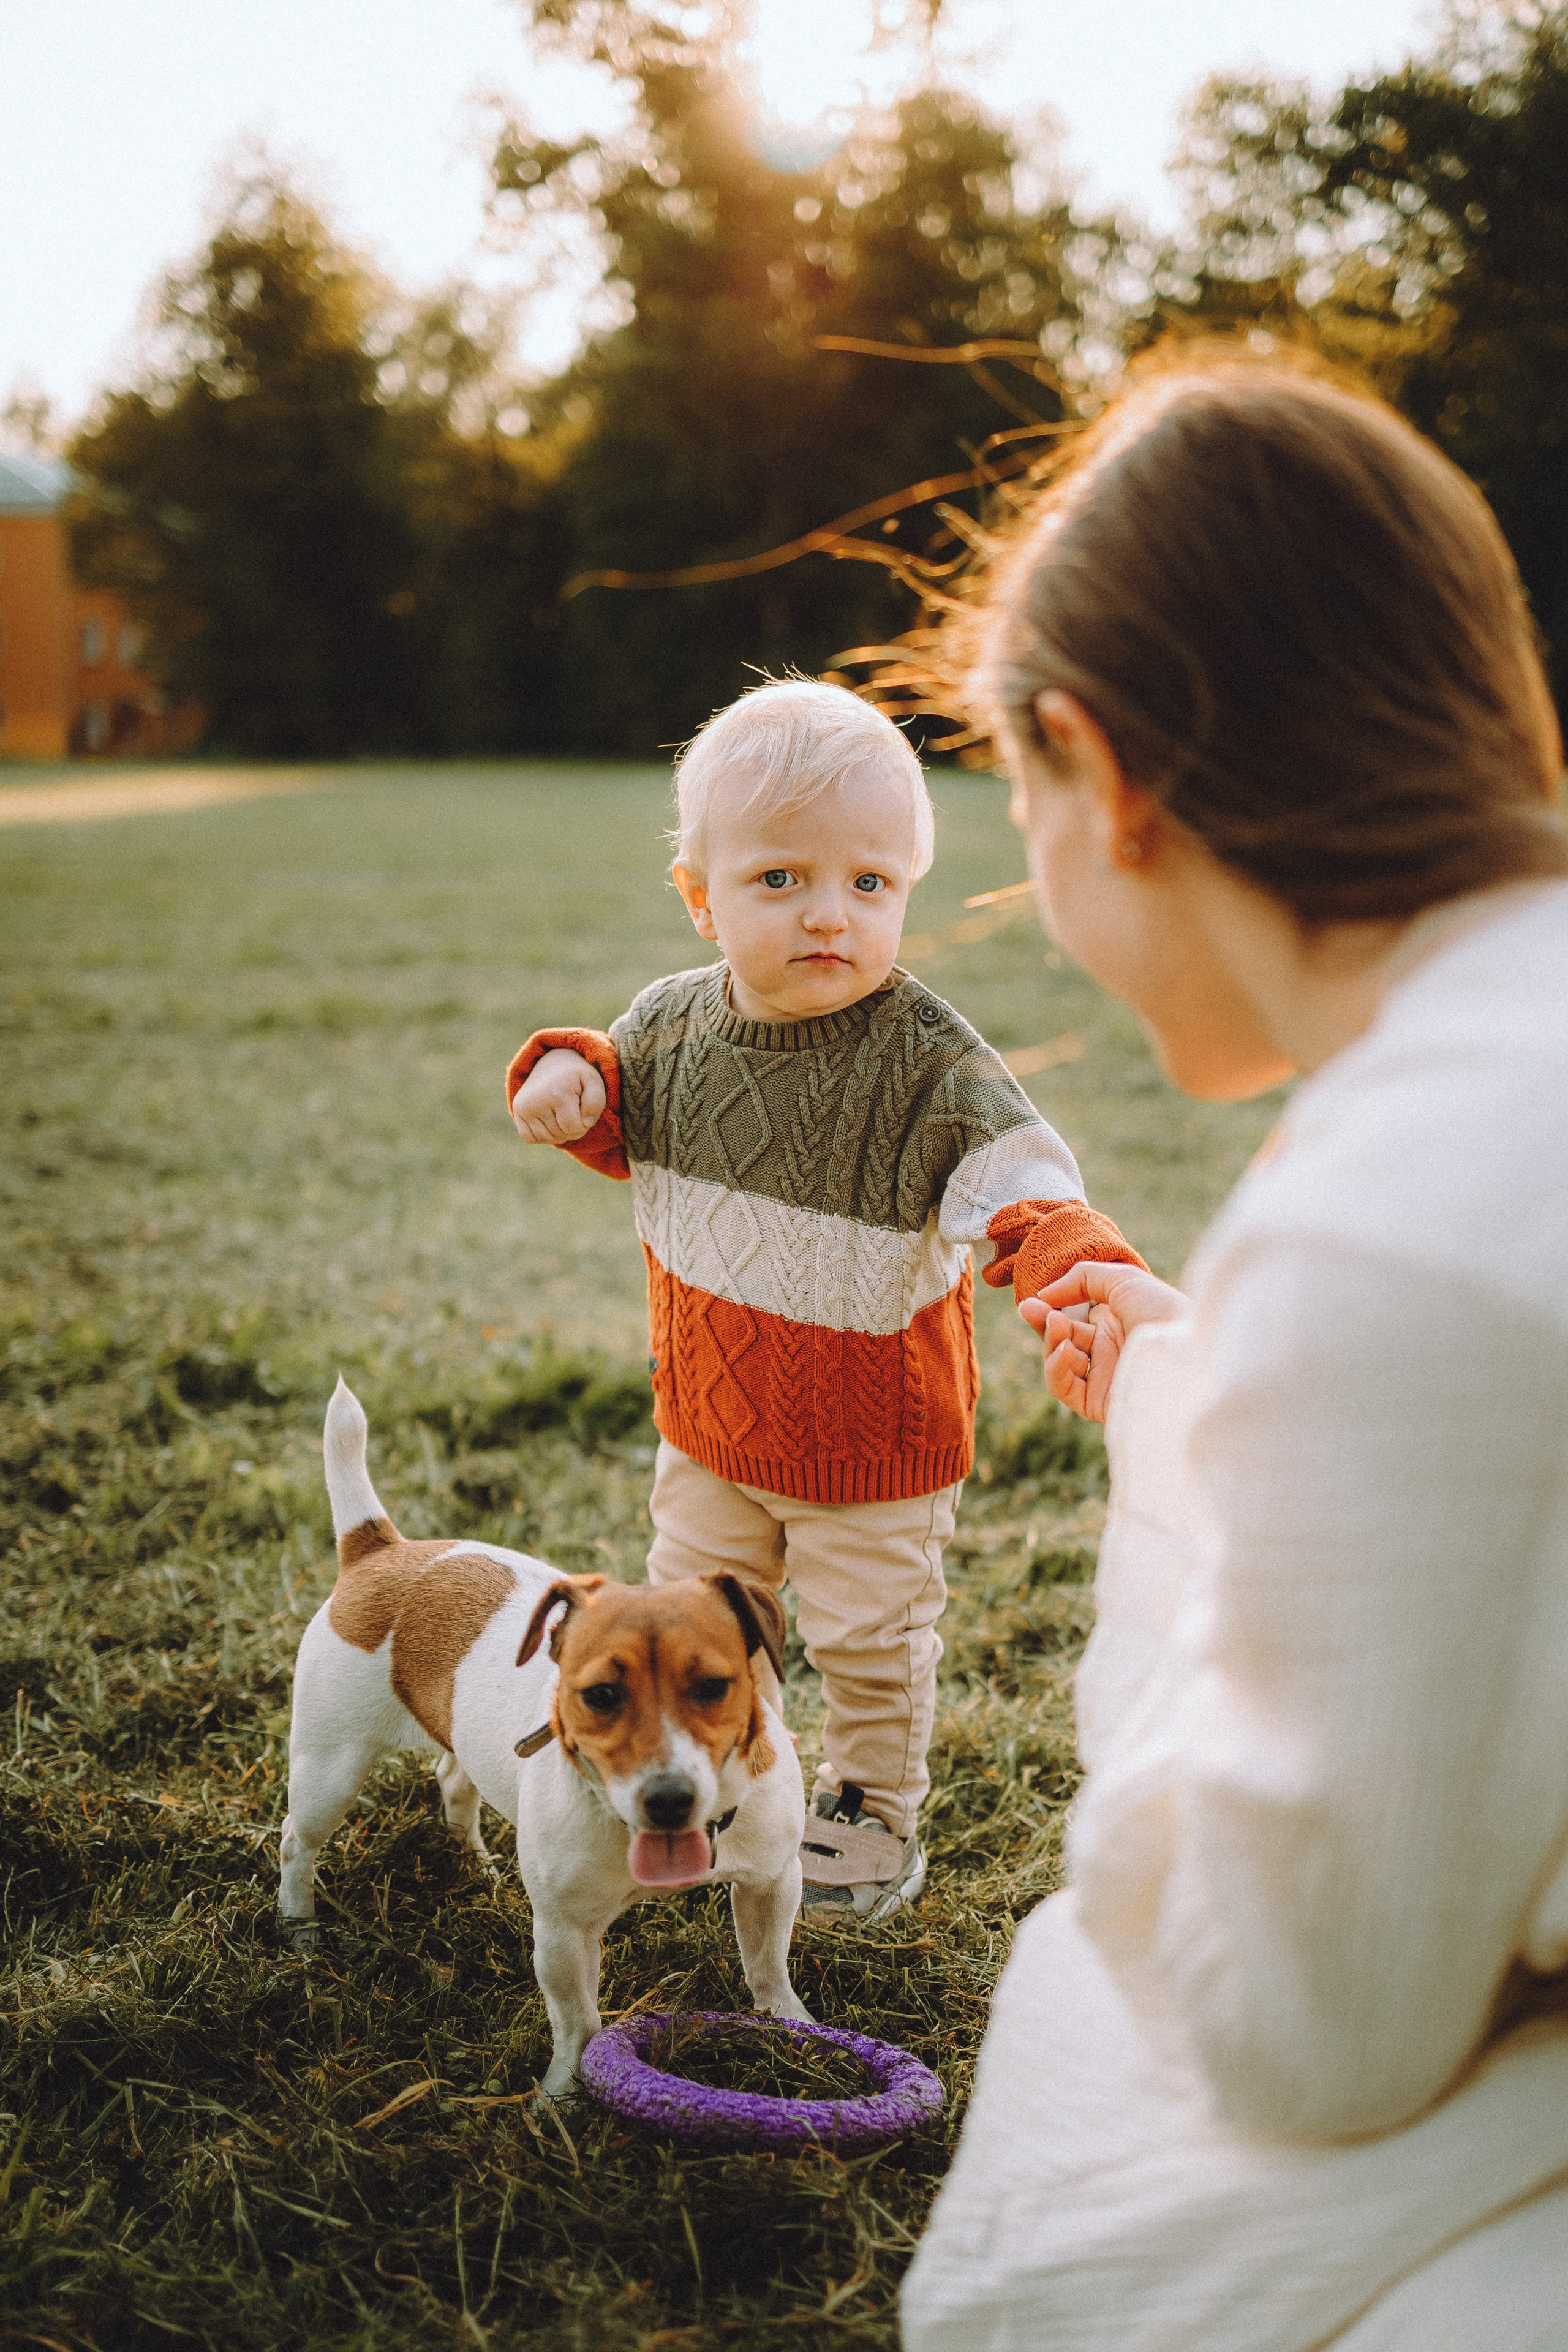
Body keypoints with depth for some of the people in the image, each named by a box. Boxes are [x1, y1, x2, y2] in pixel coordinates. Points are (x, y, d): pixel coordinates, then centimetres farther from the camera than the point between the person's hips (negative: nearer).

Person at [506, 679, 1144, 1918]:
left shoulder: (928, 1061, -24)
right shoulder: (671, 1024, -8)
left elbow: (1018, 1169, -30)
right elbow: (629, 1124, 12)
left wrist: (1082, 1265, -52)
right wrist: (570, 1083, -11)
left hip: (874, 1444, -4)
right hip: (710, 1427, 4)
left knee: (870, 1641, 15)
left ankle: (873, 1811, 40)